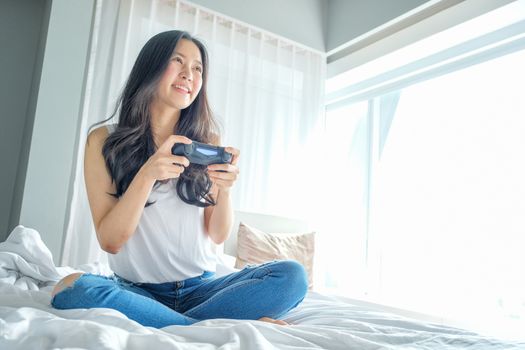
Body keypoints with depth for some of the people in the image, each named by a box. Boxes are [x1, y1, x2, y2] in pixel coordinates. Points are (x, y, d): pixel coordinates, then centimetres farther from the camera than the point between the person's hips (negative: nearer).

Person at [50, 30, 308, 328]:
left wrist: (225, 190, -17)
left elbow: (218, 236, 3)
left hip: (200, 288, 2)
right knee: (75, 288, -33)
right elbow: (110, 242, -7)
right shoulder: (104, 141, 0)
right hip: (137, 289, -1)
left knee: (292, 275, -21)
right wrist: (146, 176, -22)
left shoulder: (208, 142, 6)